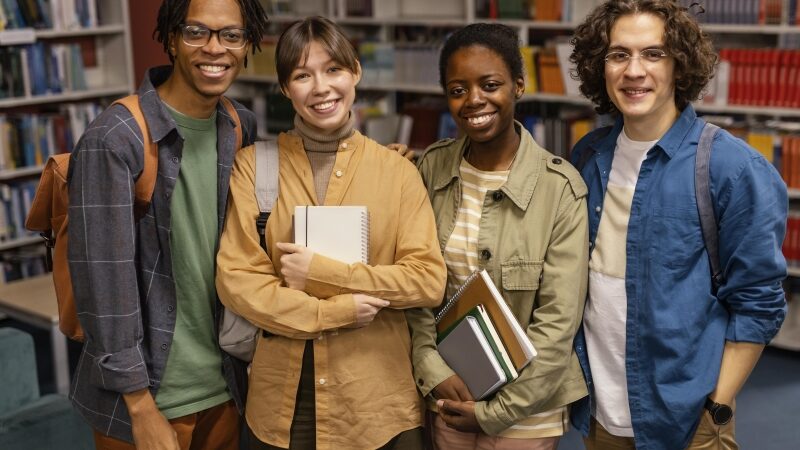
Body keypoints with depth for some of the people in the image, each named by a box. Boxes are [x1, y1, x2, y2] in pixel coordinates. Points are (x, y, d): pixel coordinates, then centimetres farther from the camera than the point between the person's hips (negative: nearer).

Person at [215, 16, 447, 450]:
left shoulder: (397, 170, -1)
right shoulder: (254, 165, -1)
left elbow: (429, 280, -7)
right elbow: (235, 279, -6)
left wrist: (321, 271, -14)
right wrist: (334, 311, -14)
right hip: (282, 399, 0)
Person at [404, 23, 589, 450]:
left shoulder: (560, 187, -15)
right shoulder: (432, 167, -4)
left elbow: (558, 319, -14)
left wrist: (497, 410, -11)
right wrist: (432, 369, -10)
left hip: (525, 403, -3)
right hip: (447, 390, 3)